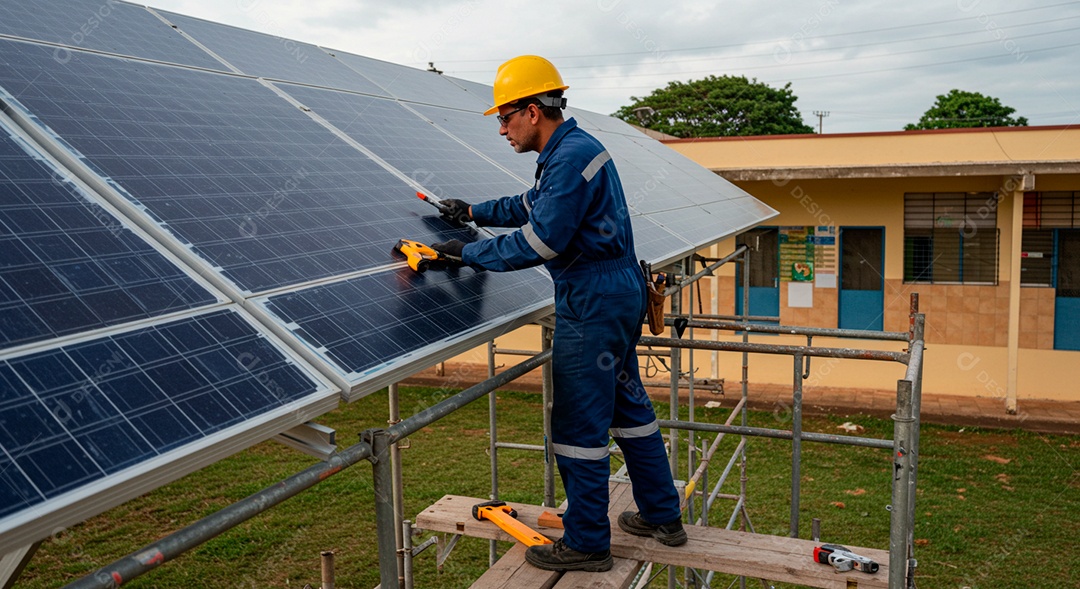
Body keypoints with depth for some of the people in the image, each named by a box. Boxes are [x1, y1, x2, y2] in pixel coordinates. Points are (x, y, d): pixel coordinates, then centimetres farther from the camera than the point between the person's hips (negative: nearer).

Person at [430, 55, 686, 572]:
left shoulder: (572, 157, -19)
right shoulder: (572, 148, 14)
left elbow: (539, 241, -23)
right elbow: (532, 205, 28)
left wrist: (469, 254, -14)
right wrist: (475, 212, 26)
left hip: (593, 305, -11)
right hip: (618, 295, 11)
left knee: (579, 427, -1)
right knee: (628, 405, 19)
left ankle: (586, 544, 12)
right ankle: (662, 517, 31)